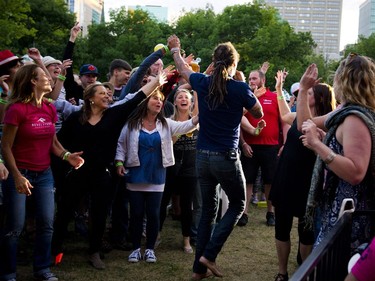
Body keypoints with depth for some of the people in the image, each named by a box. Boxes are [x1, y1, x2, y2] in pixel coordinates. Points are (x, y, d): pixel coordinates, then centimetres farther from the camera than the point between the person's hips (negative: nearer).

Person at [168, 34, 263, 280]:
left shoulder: (202, 83, 1)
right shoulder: (240, 89, -10)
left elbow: (184, 69, 23)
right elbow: (259, 114, 8)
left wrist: (175, 49, 41)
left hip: (203, 156, 5)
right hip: (226, 157, -5)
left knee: (208, 210, 15)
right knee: (238, 205, 14)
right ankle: (209, 254, 1)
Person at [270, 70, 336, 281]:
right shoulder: (298, 116, 5)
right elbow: (285, 116, 27)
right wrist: (279, 90, 27)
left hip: (306, 183, -6)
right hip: (285, 179, 6)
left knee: (306, 230, 9)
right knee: (282, 227, 12)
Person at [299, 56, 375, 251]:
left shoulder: (355, 118, -21)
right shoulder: (345, 113, 11)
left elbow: (355, 173, -32)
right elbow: (305, 125, 19)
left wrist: (317, 144, -30)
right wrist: (303, 89, 18)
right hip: (337, 209, 11)